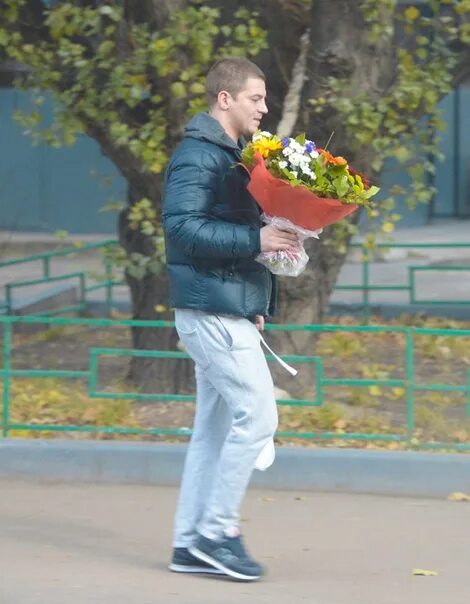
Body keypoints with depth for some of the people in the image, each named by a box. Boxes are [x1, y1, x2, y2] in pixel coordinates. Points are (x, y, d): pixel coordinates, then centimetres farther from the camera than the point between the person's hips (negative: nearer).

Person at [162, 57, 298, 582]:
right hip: (212, 310, -10)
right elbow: (183, 225, -23)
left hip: (231, 311, 10)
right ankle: (216, 529, -7)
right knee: (256, 416, -12)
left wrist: (256, 302, 13)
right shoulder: (197, 155, -12)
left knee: (214, 429, 10)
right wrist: (256, 239, -23)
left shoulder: (229, 155, 19)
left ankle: (191, 545, 13)